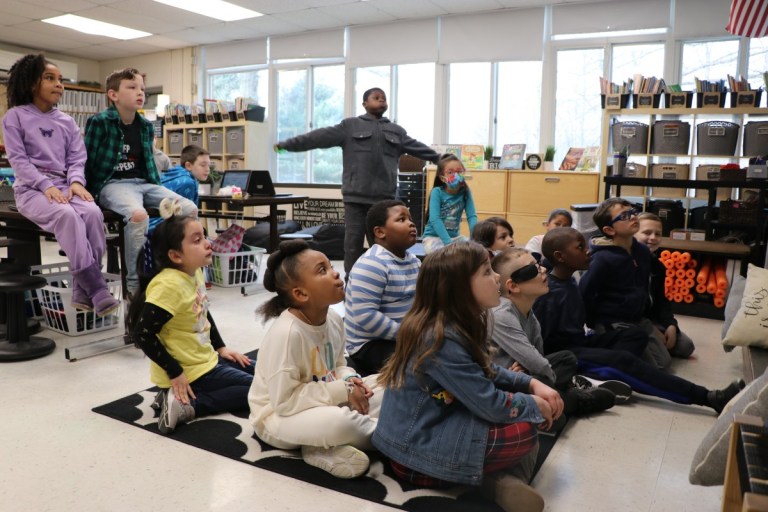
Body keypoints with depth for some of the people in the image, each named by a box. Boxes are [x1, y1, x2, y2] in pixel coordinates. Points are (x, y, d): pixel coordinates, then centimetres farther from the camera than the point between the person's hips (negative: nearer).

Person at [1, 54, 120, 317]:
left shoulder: (67, 122, 18)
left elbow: (77, 158, 10)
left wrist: (76, 181, -12)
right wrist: (46, 186, -18)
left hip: (64, 187, 4)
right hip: (31, 189, -3)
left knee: (93, 212, -29)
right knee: (67, 215, -35)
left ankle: (83, 291, -24)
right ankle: (96, 289, -37)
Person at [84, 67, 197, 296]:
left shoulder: (146, 126, 12)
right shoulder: (99, 122, -7)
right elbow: (87, 161, -4)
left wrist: (158, 188, 14)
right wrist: (89, 193, -6)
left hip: (144, 183, 7)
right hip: (113, 184, -6)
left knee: (190, 209, -15)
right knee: (138, 215, -39)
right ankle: (135, 284, -23)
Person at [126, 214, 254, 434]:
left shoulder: (195, 273, 1)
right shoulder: (168, 285, -26)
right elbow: (142, 335, -26)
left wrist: (221, 347, 14)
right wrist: (175, 373, -21)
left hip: (208, 359, 9)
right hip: (191, 372, -9)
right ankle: (188, 405, -8)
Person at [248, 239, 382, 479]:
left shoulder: (334, 319, -6)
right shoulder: (286, 333, -30)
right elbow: (284, 401, -29)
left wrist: (350, 380, -13)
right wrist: (341, 391, -26)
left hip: (323, 405, 9)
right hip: (278, 418, -8)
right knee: (339, 422, -38)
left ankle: (324, 448, -7)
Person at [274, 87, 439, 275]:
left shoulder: (397, 131, 17)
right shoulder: (350, 126, 6)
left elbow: (418, 148, 20)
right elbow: (319, 137, 1)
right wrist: (287, 144, -4)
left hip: (384, 198, 3)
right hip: (356, 196, -2)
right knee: (353, 242, 2)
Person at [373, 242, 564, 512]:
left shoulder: (456, 325, 1)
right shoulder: (441, 339, -27)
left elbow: (488, 371, 14)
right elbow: (492, 405, -23)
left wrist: (532, 384, 0)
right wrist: (537, 406, -5)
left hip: (433, 428, 10)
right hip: (415, 452, -10)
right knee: (523, 431, -17)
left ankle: (502, 480, -5)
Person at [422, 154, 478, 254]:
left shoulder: (465, 192, -2)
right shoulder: (437, 192, -14)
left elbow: (472, 216, -8)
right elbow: (435, 219, -24)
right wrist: (448, 242, -34)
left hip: (454, 236, 3)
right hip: (433, 237, -3)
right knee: (433, 249, -35)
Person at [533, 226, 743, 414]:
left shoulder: (569, 281, 8)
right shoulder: (549, 294, -22)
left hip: (580, 343, 10)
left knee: (635, 333, 3)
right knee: (623, 360, -25)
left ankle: (616, 377, -26)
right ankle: (708, 398, -23)